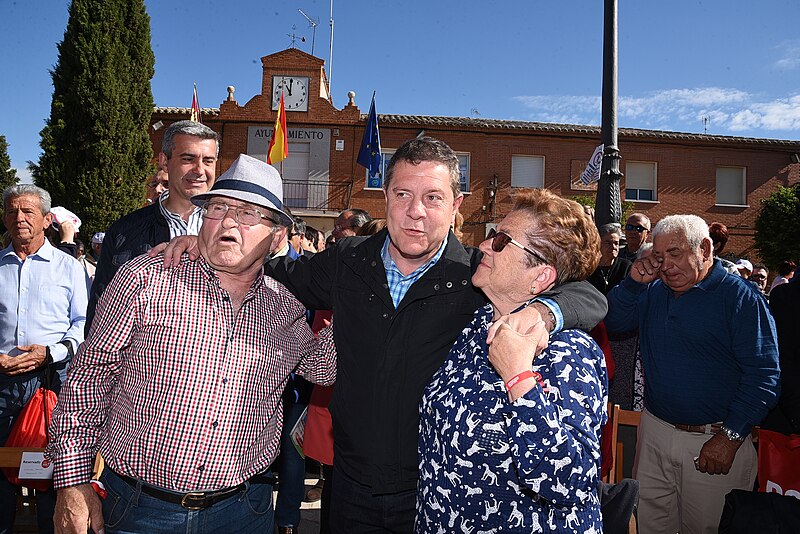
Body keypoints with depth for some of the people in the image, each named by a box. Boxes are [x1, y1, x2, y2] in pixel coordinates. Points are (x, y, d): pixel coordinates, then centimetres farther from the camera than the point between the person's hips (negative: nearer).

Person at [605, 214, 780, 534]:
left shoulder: (740, 296, -11)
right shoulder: (652, 291, 6)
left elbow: (762, 375, -16)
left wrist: (730, 436, -20)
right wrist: (634, 281, -9)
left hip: (715, 441, -5)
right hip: (653, 432, 5)